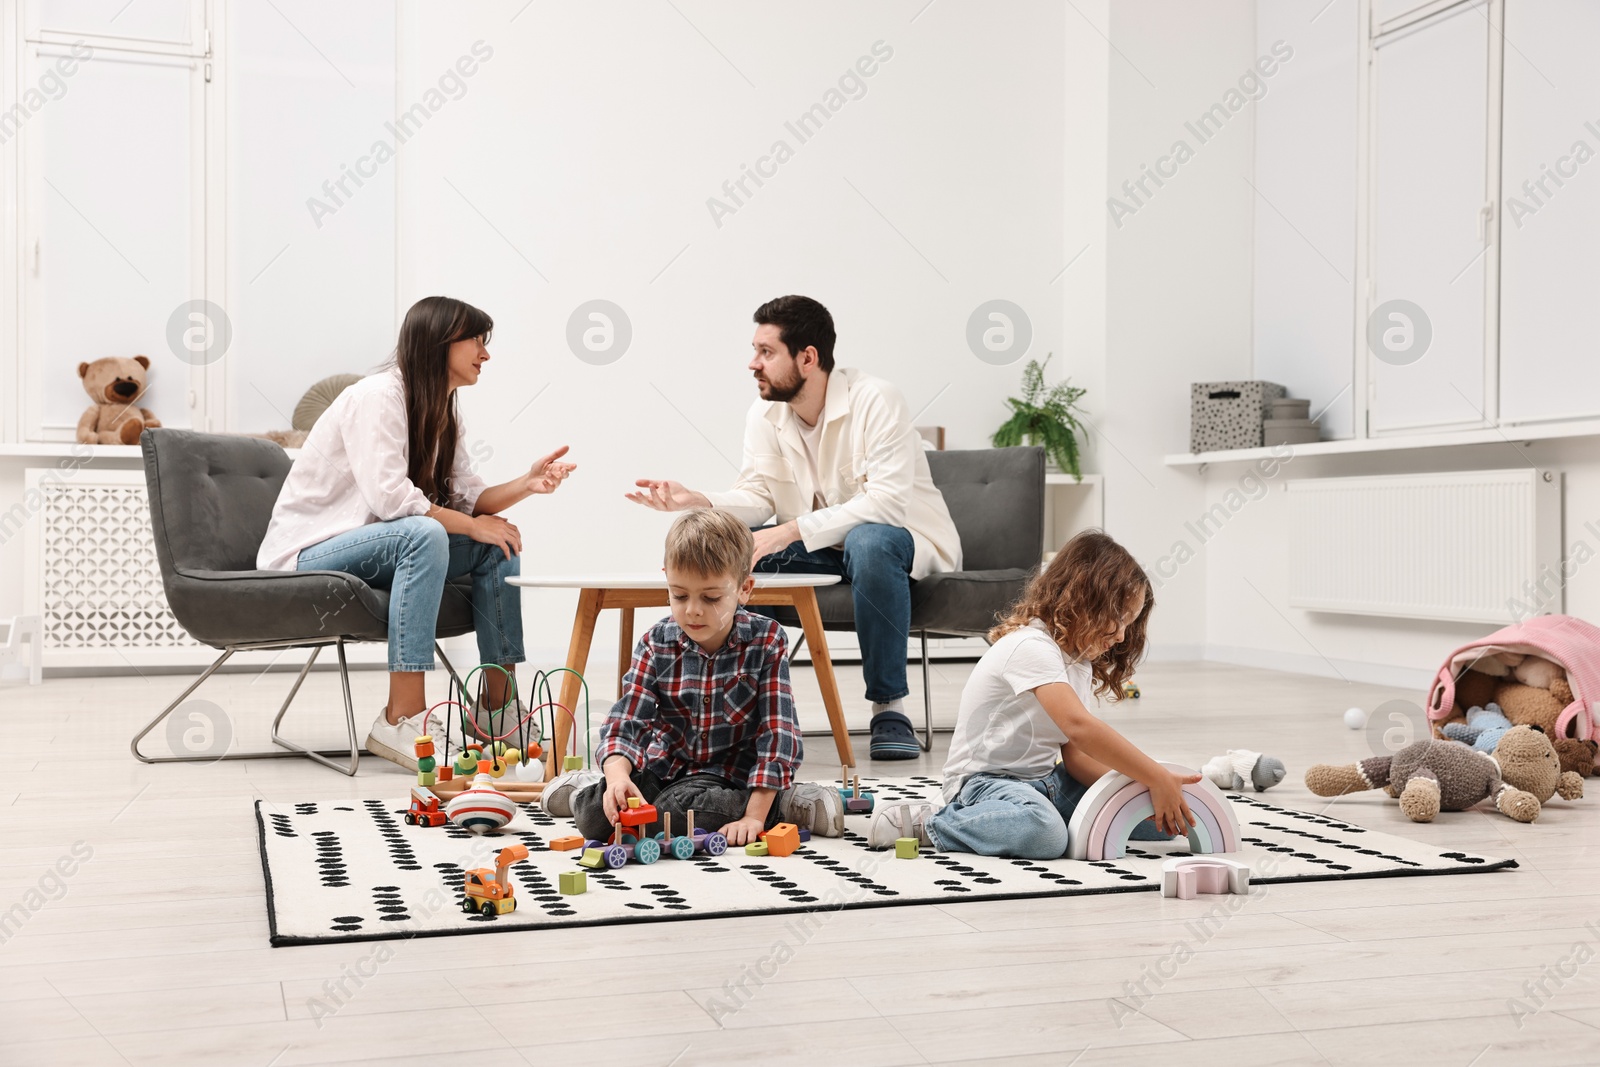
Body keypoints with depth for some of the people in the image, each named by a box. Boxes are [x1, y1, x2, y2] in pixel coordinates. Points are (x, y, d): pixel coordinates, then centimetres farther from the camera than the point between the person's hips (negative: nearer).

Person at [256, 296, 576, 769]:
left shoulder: (441, 416, 11)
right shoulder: (378, 396, -17)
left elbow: (469, 499, 4)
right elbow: (389, 497, -28)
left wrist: (528, 484, -13)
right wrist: (472, 525, -20)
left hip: (380, 551, 9)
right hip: (307, 554, -9)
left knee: (497, 544, -3)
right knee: (423, 534, -35)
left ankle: (497, 707, -1)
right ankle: (402, 720, -37)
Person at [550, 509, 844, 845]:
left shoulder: (766, 642, -12)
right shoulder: (656, 644, -5)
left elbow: (777, 732, -15)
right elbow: (625, 722, -11)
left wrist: (755, 816, -23)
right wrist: (617, 776, -34)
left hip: (730, 776, -3)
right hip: (664, 767, 3)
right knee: (595, 814, -21)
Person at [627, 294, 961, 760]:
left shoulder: (875, 401, -20)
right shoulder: (764, 413, 1)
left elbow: (887, 502, -30)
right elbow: (758, 495, -4)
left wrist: (792, 530, -36)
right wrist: (696, 501, -24)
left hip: (905, 539, -6)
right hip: (821, 548, 6)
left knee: (869, 543, -41)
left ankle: (889, 707, -28)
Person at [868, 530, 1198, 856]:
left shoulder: (1080, 663, 11)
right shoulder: (1032, 647, -20)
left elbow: (1075, 755, 3)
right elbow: (1078, 726, -33)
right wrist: (1156, 778, -31)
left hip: (1044, 781, 9)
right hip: (984, 779, -9)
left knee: (1154, 816, -3)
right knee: (1043, 831, -40)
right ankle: (923, 823, -17)